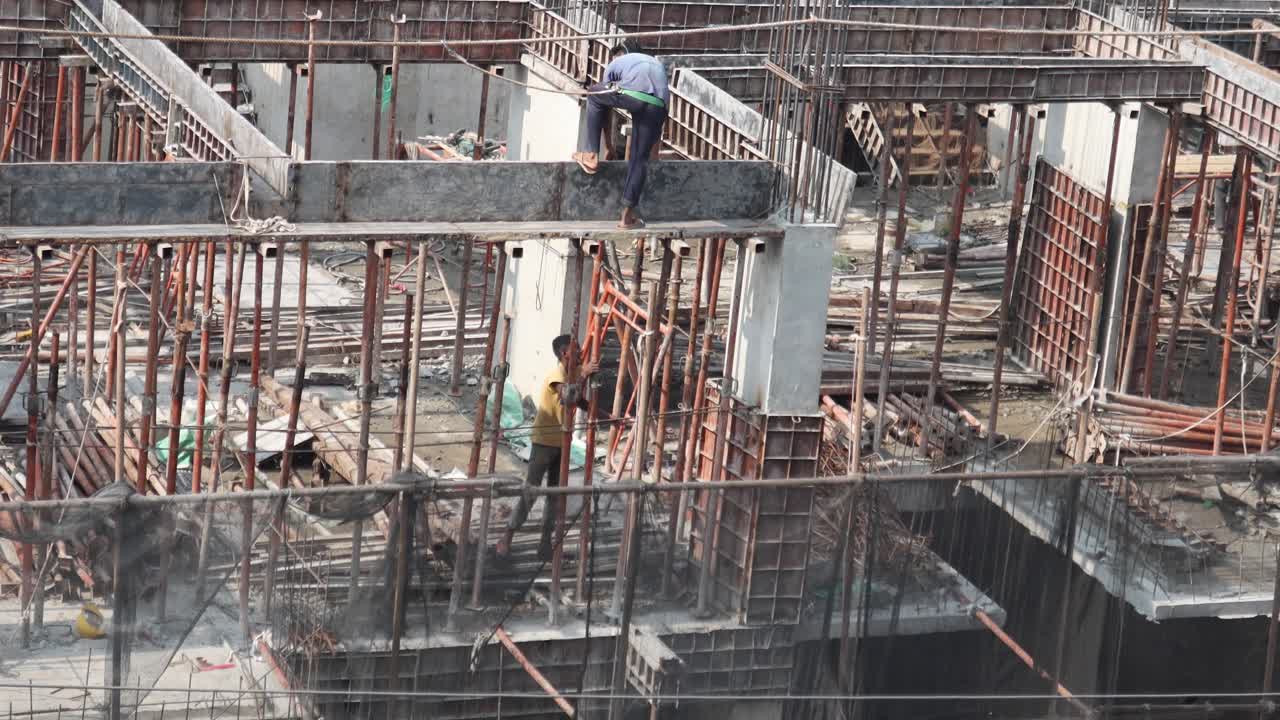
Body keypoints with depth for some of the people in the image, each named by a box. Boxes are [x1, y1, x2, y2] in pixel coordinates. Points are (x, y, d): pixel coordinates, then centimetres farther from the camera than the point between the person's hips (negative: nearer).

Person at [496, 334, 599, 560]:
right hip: (544, 442, -8)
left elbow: (582, 403, 17)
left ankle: (546, 542, 15)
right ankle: (506, 539, 3)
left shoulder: (572, 374, 7)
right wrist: (583, 376, -33)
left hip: (561, 443, 8)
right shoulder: (557, 374, -19)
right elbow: (568, 398, -36)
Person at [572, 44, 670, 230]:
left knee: (594, 95, 26)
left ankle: (592, 155, 21)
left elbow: (606, 95, 32)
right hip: (658, 107, 3)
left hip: (632, 95, -3)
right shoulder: (655, 63, 40)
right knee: (640, 159, 14)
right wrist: (655, 146, 44)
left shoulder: (614, 64, 29)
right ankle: (628, 215, 13)